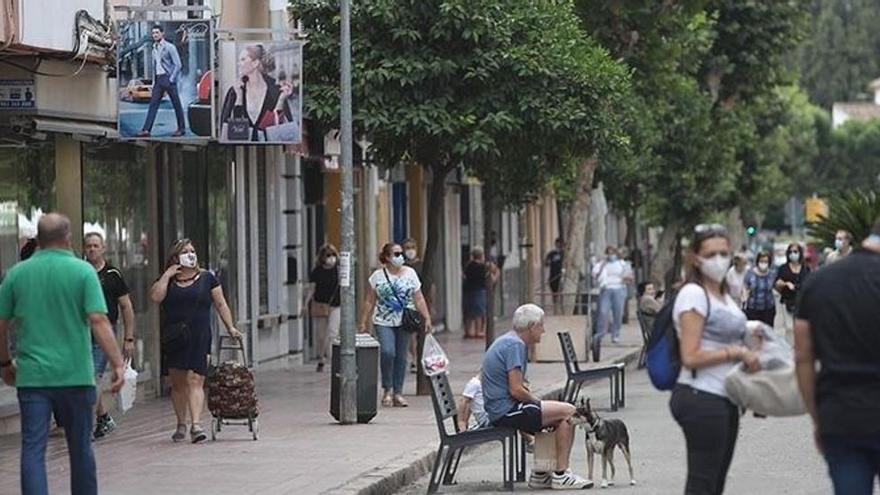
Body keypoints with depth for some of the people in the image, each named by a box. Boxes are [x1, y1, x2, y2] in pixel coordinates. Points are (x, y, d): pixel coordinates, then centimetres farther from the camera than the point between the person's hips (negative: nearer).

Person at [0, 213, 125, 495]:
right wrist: (117, 363, -12)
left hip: (32, 376, 1)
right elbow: (99, 321, -13)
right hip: (75, 374, -1)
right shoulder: (82, 271, -4)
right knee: (80, 448, 13)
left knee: (32, 449, -2)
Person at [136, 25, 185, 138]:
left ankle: (181, 129, 10)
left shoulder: (169, 47, -4)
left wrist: (171, 79, -13)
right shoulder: (154, 49, 16)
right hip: (158, 79, 6)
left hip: (168, 78, -6)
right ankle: (146, 130, -8)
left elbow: (178, 65, -8)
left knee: (176, 104, 1)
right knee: (153, 104, -2)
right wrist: (154, 82, 12)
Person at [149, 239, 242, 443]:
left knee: (195, 380, -13)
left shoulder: (206, 278, 7)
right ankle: (181, 425, 20)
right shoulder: (167, 280, 9)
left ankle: (196, 424, -22)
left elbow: (221, 304, 10)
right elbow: (155, 297, -10)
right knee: (177, 383, 9)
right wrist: (167, 275, -6)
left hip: (199, 337, -2)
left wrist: (230, 327, 4)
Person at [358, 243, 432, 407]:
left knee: (401, 357, 4)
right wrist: (363, 322, 2)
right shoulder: (378, 276, 2)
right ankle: (387, 389, -3)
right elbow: (369, 302, 6)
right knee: (387, 352, -19)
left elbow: (419, 299, 6)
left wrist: (427, 318, -1)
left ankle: (398, 393, 12)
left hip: (404, 322, 2)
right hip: (383, 322, -2)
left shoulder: (410, 273, 7)